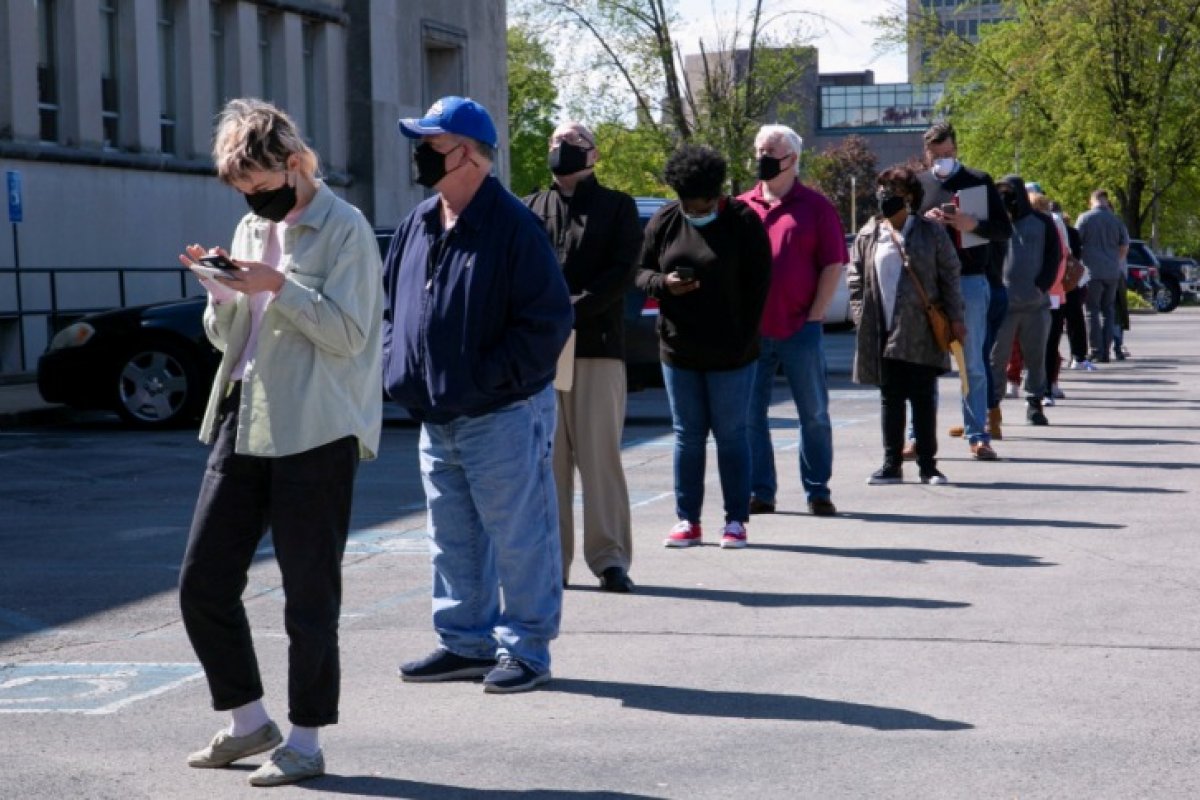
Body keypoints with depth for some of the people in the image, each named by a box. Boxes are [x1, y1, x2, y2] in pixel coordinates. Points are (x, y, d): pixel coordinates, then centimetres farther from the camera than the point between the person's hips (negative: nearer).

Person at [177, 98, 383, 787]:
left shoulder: (344, 229, -7)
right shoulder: (252, 228, 15)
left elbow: (348, 333, -14)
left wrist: (279, 285, -20)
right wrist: (223, 292, -1)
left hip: (316, 433, -7)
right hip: (244, 422, 8)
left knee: (310, 597, 0)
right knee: (203, 583, 6)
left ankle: (305, 741, 11)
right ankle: (250, 722, 21)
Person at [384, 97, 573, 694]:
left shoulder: (513, 227, -13)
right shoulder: (417, 226, 10)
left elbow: (548, 322, -16)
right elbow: (391, 304, 22)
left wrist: (489, 377, -18)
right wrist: (397, 366, 6)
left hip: (502, 415, -8)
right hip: (436, 417, 8)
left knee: (517, 537, 0)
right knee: (453, 538, 15)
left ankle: (525, 649, 10)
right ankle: (466, 641, 26)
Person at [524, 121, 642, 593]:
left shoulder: (617, 207, 9)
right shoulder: (531, 209, 16)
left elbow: (621, 272, -3)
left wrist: (573, 308, -15)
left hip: (598, 346, -3)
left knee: (599, 455, -4)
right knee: (548, 457, 3)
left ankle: (610, 558, -1)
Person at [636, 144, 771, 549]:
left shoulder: (742, 222, -5)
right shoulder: (663, 222, 4)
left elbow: (758, 284, -4)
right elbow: (640, 272, 10)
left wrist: (742, 341, -9)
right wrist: (663, 283, -14)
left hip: (729, 353, -3)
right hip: (678, 350, 3)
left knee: (731, 435, 2)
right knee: (687, 436, 7)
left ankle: (736, 520, 9)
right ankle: (687, 520, 12)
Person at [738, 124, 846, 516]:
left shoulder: (815, 206, 2)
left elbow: (834, 264, -1)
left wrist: (814, 315, -7)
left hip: (800, 330, -3)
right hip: (750, 332, 3)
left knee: (814, 414, 4)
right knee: (750, 414, 4)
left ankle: (817, 492, 13)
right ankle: (760, 492, 12)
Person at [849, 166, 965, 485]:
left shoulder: (930, 233, 1)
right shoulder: (869, 235, 8)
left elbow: (949, 276, 3)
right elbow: (855, 278, 11)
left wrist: (954, 318, -2)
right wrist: (861, 317, 1)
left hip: (921, 331, -2)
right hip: (884, 331, 2)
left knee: (923, 399, 2)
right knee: (890, 398, 6)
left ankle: (928, 465, 8)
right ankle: (892, 464, 12)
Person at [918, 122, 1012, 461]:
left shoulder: (979, 182, 5)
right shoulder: (917, 185, 10)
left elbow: (1005, 230, 4)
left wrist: (972, 224, -13)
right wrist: (923, 221, -10)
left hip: (970, 282, -2)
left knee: (973, 365, 1)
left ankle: (978, 436, 5)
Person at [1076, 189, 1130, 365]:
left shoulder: (1085, 218, -5)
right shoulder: (1116, 220, 7)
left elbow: (1075, 243, -5)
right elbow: (1125, 247, 13)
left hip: (1093, 271, -4)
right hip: (1113, 273, 4)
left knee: (1092, 312, 0)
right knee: (1108, 311, 12)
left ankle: (1095, 353, -4)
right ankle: (1106, 352, 11)